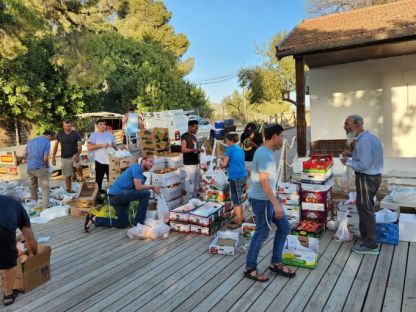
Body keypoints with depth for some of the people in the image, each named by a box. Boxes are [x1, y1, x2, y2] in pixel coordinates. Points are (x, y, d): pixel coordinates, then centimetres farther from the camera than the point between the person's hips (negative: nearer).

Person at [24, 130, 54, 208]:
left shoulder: (30, 141, 13)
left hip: (29, 168, 7)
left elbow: (24, 155, 13)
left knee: (33, 186, 23)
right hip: (40, 168, -7)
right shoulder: (46, 142, -8)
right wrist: (47, 166, 5)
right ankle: (45, 207, -10)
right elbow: (45, 158, -13)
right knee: (45, 188, -4)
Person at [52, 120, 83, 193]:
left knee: (78, 167, -33)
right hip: (65, 158, 2)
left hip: (74, 155, -2)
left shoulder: (76, 134, -7)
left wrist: (78, 155, -32)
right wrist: (53, 157, 3)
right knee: (68, 176, 5)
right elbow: (56, 145, 7)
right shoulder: (60, 134, 1)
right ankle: (69, 190, 21)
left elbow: (80, 145, -14)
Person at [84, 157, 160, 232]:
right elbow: (138, 187, -20)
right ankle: (138, 223, -11)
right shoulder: (136, 167, -10)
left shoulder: (140, 172, 19)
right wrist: (152, 187, -8)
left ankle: (95, 219, 17)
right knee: (146, 193, -18)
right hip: (117, 194, -10)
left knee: (123, 224, 16)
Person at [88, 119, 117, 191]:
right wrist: (101, 145, -18)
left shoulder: (109, 134, 11)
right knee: (99, 179, 7)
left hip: (110, 160, 4)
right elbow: (90, 147, -13)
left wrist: (113, 145, -7)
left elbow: (114, 144, 17)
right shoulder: (94, 135, -2)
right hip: (100, 161, -3)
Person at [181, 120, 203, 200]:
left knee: (196, 184, 12)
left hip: (196, 163, 9)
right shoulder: (184, 136, -9)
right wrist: (196, 149, -22)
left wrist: (199, 151, 7)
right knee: (190, 184, -7)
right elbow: (183, 150, -20)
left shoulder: (194, 137, 16)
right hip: (189, 164, -8)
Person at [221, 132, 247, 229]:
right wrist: (228, 165, 16)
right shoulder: (240, 149, 15)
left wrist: (221, 166, 10)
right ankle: (241, 217, 28)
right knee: (238, 198, 20)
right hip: (243, 176, 8)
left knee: (236, 200, 2)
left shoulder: (230, 148, -8)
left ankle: (238, 222, 11)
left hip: (236, 177, -8)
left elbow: (224, 164, -10)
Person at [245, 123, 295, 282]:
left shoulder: (267, 152, 12)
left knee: (284, 227, 14)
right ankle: (250, 268, 16)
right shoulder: (264, 154, -20)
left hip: (268, 198, 10)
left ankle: (275, 263, 24)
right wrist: (276, 204, -26)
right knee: (262, 234, 1)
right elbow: (263, 181, -26)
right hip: (262, 200, -10)